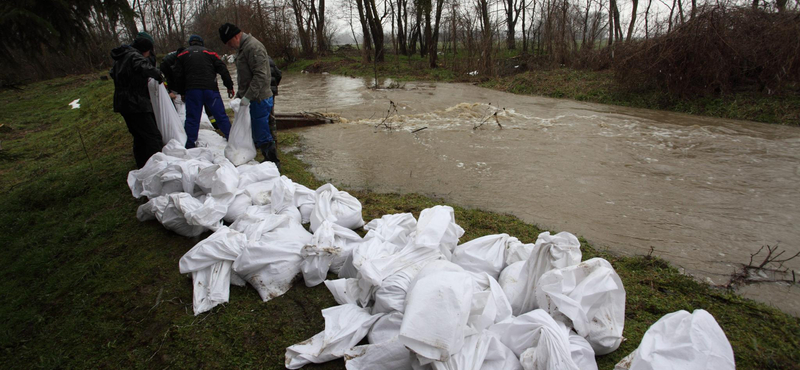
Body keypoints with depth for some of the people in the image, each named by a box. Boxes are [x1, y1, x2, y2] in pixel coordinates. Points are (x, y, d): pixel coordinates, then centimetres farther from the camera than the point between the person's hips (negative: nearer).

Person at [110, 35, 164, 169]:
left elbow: (113, 74, 38)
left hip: (122, 102, 10)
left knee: (139, 137, 19)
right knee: (153, 136, -10)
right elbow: (146, 69, -33)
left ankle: (142, 167, 26)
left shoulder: (120, 59, 20)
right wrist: (158, 75, -16)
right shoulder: (135, 57, -13)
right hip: (135, 104, -10)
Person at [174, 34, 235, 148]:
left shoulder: (182, 55, 15)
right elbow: (223, 69, 6)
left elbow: (178, 76, 11)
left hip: (192, 90, 0)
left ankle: (190, 146, 4)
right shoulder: (210, 53, 13)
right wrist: (230, 86, 8)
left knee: (192, 119, 4)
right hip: (211, 88, 0)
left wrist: (182, 92, 17)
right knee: (221, 116, 5)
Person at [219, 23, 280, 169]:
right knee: (257, 133, 16)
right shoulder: (241, 47, 17)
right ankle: (268, 159, 27)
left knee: (262, 135, -6)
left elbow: (260, 76, -24)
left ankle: (273, 162, 5)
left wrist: (247, 97, -24)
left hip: (259, 100, -10)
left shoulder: (253, 47, -17)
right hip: (252, 99, 10)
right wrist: (239, 95, 20)